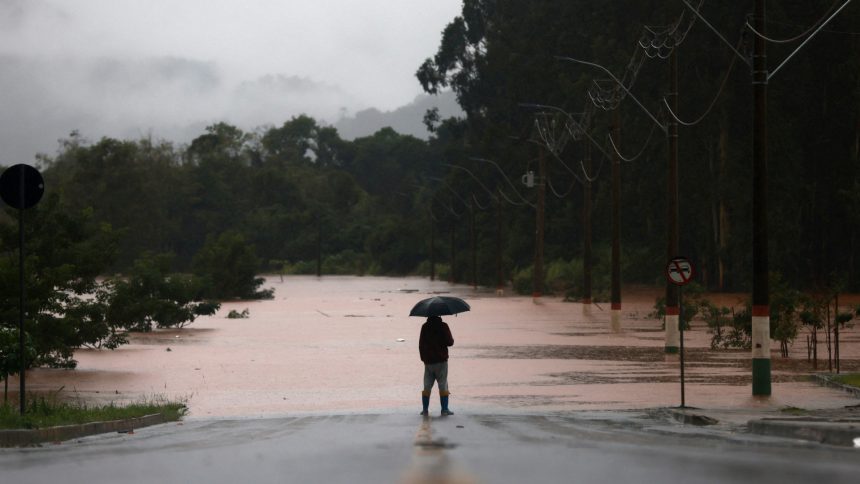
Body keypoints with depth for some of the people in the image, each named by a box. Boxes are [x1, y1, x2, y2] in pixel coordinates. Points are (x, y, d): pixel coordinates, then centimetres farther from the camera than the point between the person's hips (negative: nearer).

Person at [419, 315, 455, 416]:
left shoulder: (424, 327, 4)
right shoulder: (443, 326, -9)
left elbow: (421, 344, 8)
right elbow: (450, 342, -10)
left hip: (428, 361, 3)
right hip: (441, 360, -3)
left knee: (427, 386, 8)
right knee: (443, 386, 1)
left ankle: (425, 410, 7)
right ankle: (444, 410, -1)